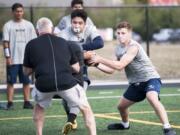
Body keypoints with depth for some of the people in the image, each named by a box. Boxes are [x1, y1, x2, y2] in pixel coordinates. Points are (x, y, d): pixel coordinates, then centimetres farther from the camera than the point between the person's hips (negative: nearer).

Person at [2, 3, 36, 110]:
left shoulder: (28, 25, 7)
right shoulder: (8, 25, 1)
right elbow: (6, 42, -2)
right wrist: (7, 56, -10)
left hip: (26, 59, 2)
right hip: (13, 59, -2)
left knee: (26, 82, 4)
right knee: (11, 82, -1)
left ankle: (27, 102, 8)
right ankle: (10, 103, 1)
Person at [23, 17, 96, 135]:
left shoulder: (31, 45, 13)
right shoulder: (64, 43, 16)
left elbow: (27, 71, 19)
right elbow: (77, 68, 20)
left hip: (44, 84, 1)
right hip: (66, 82, -1)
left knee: (39, 107, 32)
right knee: (86, 109, 15)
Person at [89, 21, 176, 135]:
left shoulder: (133, 47, -22)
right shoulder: (118, 49, 6)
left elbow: (119, 66, -28)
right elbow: (111, 70, 12)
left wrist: (100, 59, -24)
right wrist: (97, 64, -4)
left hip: (150, 78, -9)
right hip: (136, 83, 9)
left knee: (152, 98, -37)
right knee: (121, 106, 19)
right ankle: (125, 124, 51)